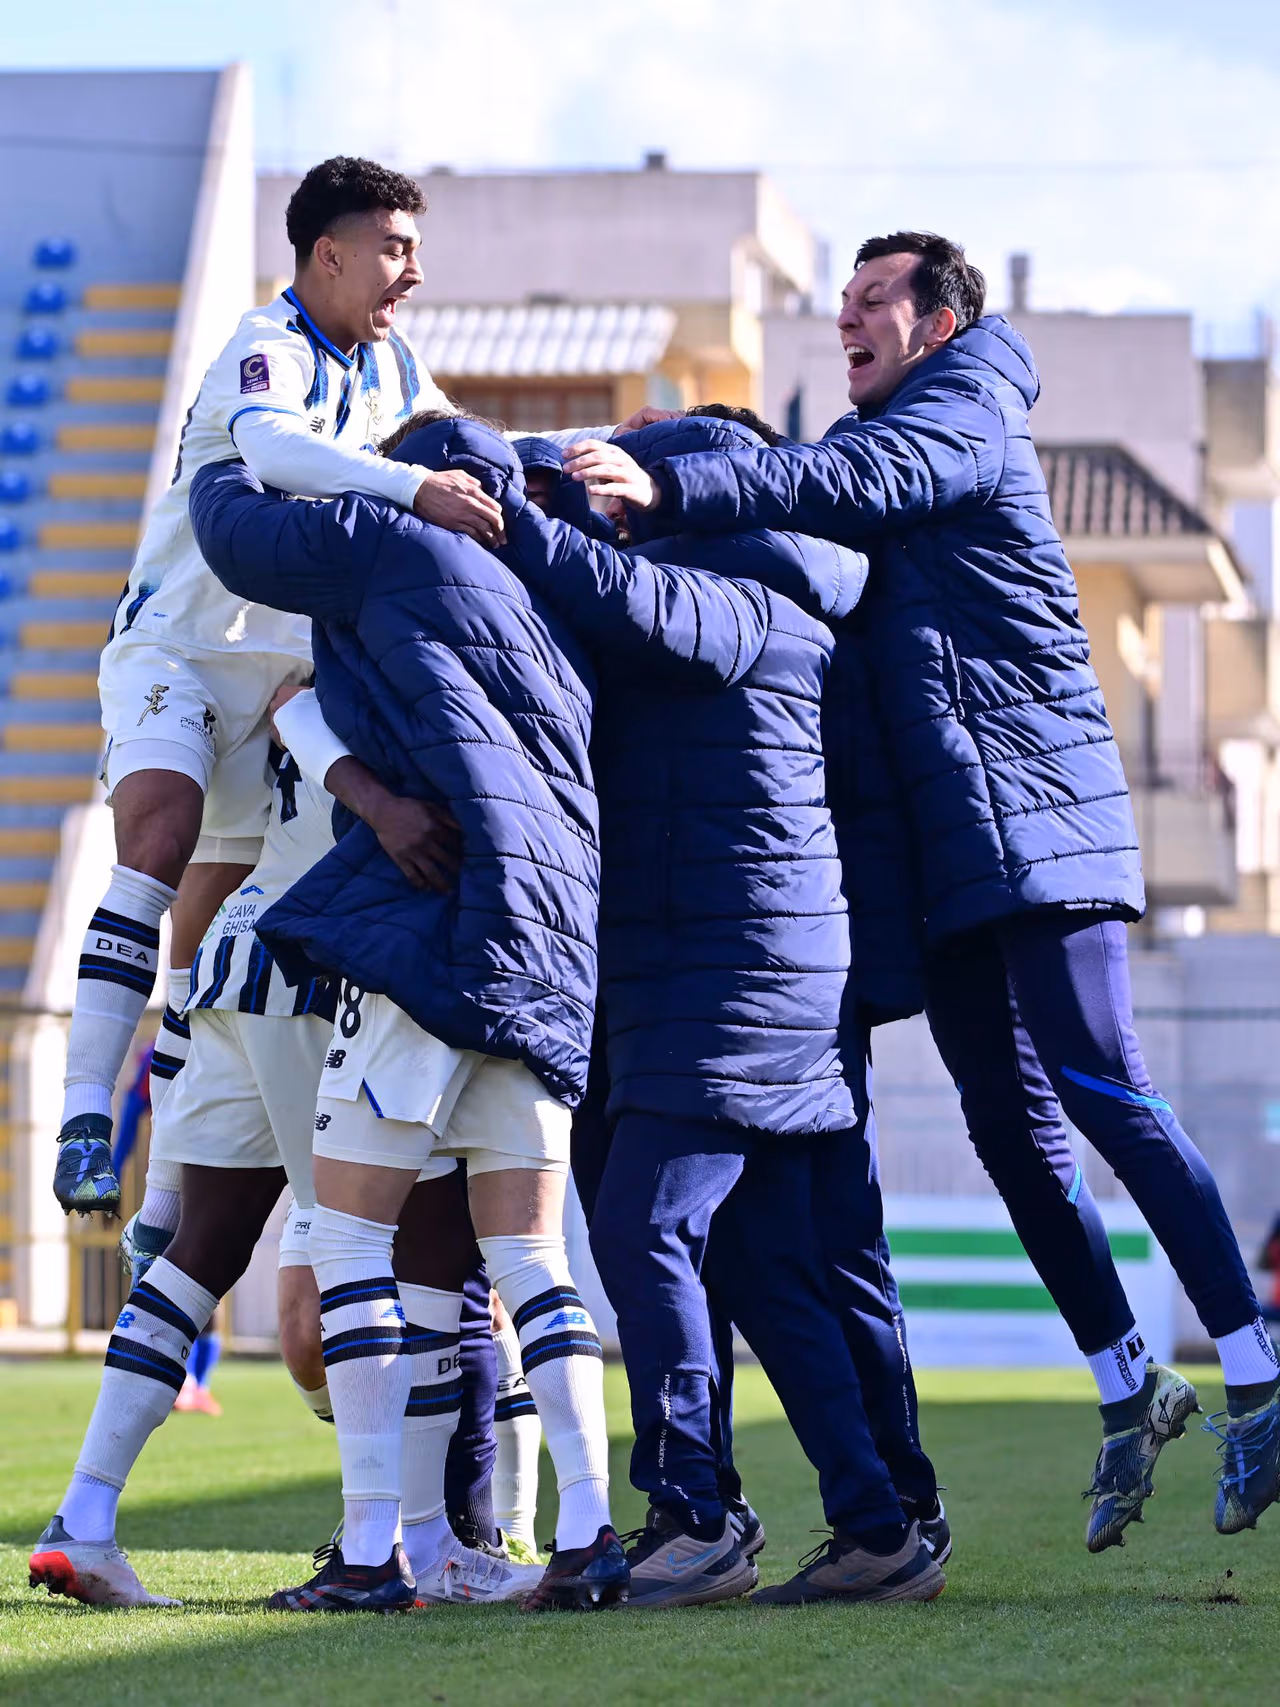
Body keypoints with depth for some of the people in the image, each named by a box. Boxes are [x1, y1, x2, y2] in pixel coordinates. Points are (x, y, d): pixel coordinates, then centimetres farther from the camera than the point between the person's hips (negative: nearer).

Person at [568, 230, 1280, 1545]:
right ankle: (1127, 1389, 13)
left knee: (1095, 1086, -14)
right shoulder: (881, 437, 24)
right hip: (946, 845, 9)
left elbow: (849, 484, -23)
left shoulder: (965, 422, -5)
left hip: (1032, 817, -9)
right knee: (1007, 1117, 6)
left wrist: (668, 488, -36)